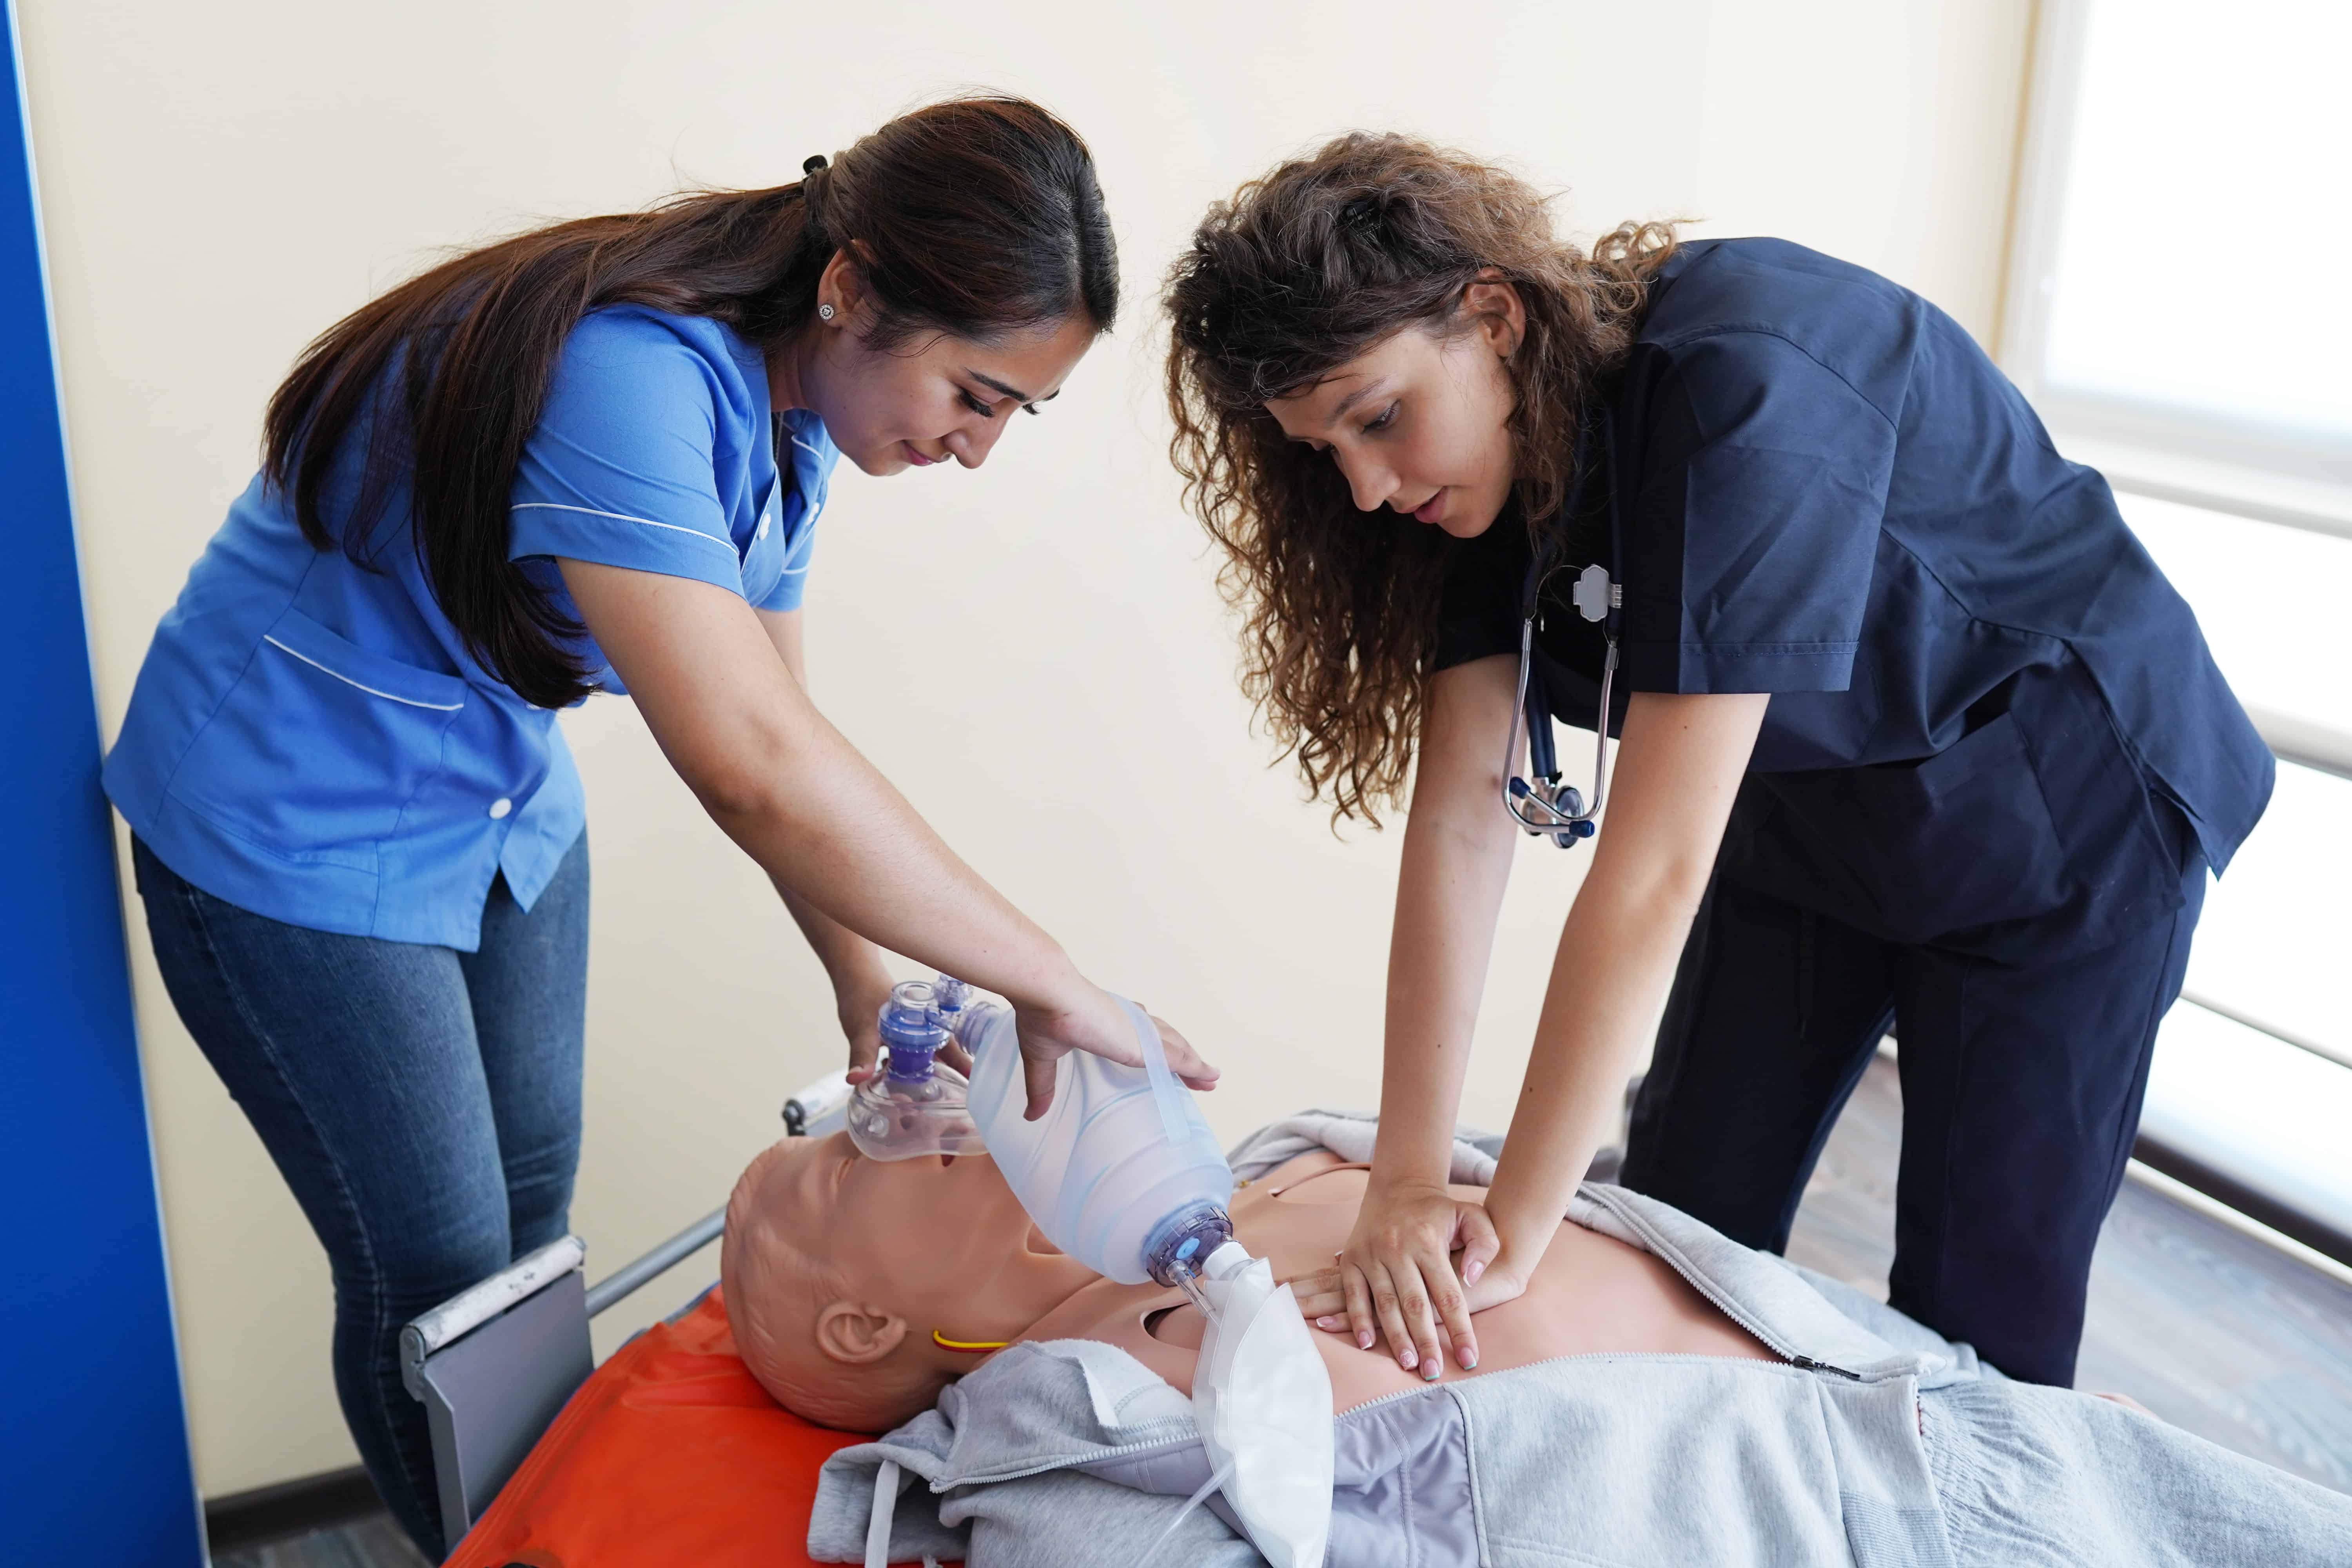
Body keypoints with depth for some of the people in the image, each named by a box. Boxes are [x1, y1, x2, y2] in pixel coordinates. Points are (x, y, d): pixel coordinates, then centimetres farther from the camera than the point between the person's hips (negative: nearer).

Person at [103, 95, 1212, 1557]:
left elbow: (766, 721, -1)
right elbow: (755, 771, -43)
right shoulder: (623, 378, -35)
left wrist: (870, 983, -9)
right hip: (299, 833, -8)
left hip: (504, 804, 8)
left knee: (536, 1215, 16)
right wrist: (1054, 985, -35)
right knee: (438, 1273, 3)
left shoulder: (789, 412, -6)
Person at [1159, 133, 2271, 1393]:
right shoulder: (1499, 452, -13)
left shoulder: (1744, 388, -36)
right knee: (1686, 1231, 7)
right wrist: (1403, 1188, -24)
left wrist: (1513, 1234, -33)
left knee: (1979, 1301, 1)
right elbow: (1458, 818, -18)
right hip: (1807, 807, 6)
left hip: (2062, 815, -6)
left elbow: (1657, 865, -38)